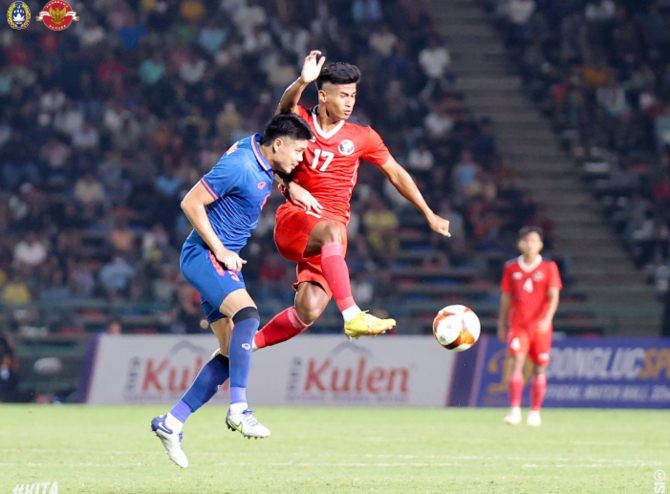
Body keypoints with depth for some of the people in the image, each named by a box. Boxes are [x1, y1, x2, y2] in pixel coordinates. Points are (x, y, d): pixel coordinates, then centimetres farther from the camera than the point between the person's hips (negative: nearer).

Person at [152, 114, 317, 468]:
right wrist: (220, 251, -17)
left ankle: (171, 423, 9)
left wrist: (290, 186, 16)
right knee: (247, 313, -32)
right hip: (203, 255, -10)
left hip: (225, 262, 10)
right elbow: (191, 203, -19)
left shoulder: (260, 155, 6)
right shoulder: (239, 166, -20)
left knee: (232, 352, 4)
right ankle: (238, 409, -34)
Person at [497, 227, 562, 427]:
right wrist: (501, 324, 13)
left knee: (540, 369, 4)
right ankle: (515, 410, -20)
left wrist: (547, 318, -21)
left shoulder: (549, 268, 2)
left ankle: (535, 412, 14)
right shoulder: (511, 268, 7)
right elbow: (506, 297, 13)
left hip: (541, 326, 0)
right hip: (518, 325, 0)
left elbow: (553, 296, -6)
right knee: (516, 362, -16)